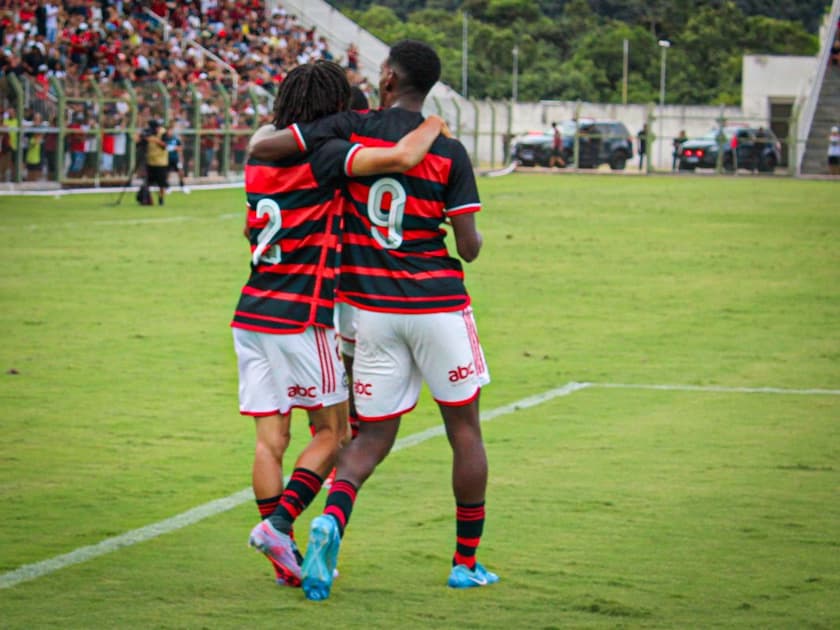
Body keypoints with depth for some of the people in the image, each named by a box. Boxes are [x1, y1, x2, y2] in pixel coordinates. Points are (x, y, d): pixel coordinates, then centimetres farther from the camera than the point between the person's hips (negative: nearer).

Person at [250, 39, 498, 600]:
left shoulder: (351, 130, -3)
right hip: (438, 305, -1)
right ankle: (467, 562, 18)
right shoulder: (449, 152, -5)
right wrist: (474, 237, 17)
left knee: (374, 436, 9)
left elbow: (262, 145, -6)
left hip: (372, 307, 1)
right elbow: (469, 247, -7)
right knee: (465, 431, 14)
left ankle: (333, 519, -20)